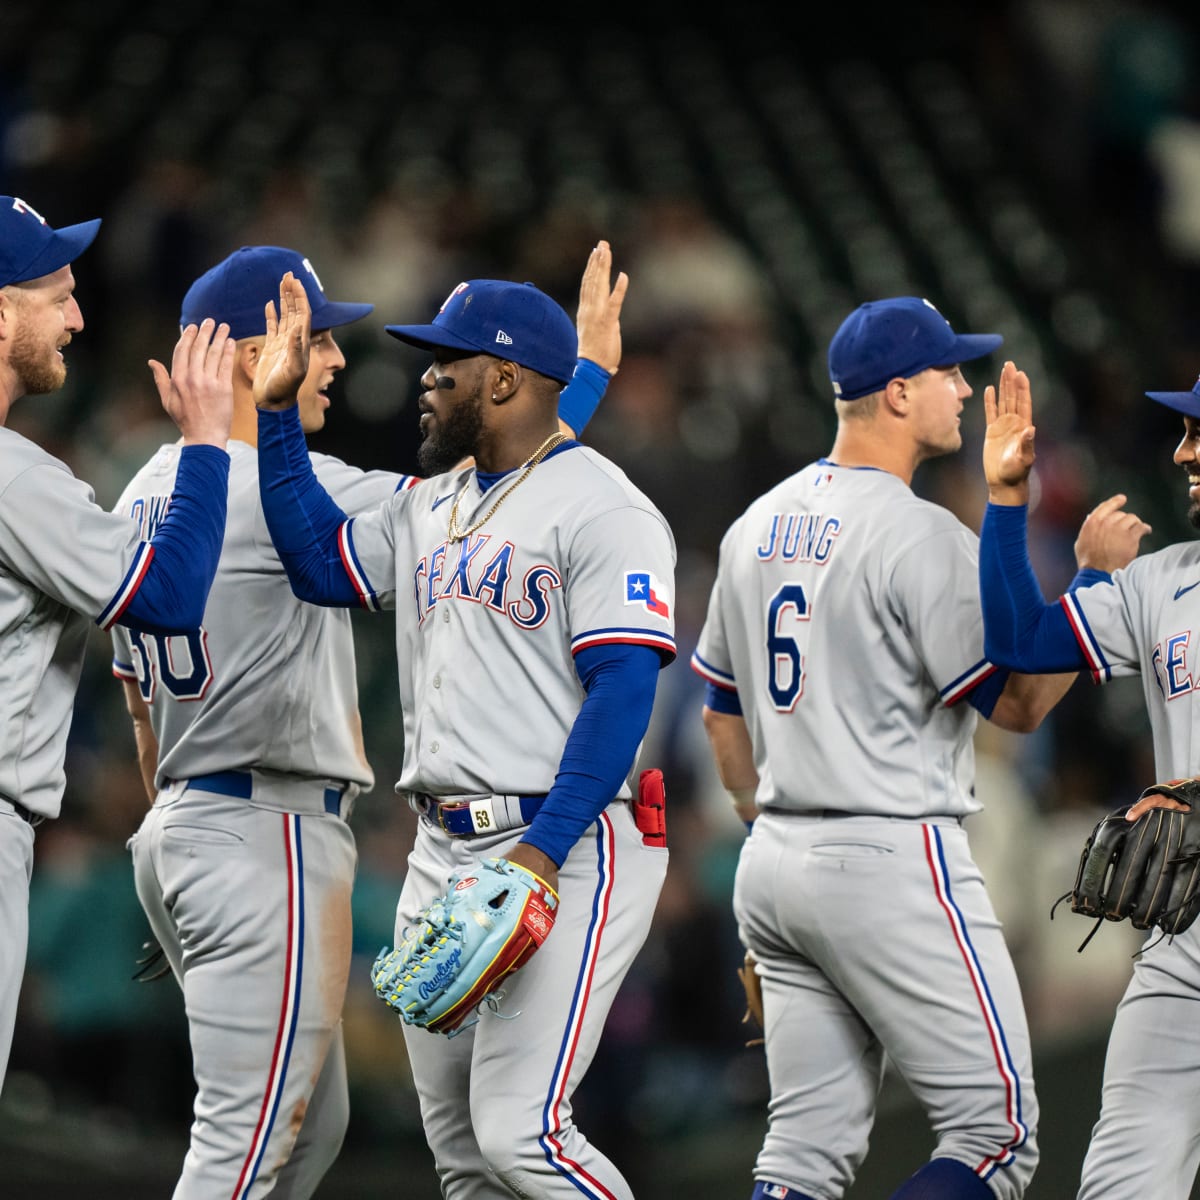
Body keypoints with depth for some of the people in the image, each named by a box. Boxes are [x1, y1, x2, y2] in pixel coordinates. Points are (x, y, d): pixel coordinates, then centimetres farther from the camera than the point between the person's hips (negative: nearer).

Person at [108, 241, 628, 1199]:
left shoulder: (143, 497, 14)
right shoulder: (279, 488, -15)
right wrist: (592, 365, -8)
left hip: (179, 828, 10)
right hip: (267, 831, -10)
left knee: (311, 1122, 16)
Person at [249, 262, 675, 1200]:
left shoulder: (602, 508, -10)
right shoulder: (431, 506, 17)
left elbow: (622, 694, -17)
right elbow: (324, 565, 17)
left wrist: (543, 853, -24)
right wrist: (278, 411, 11)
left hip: (566, 846, -9)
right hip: (442, 851, 9)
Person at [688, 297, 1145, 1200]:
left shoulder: (757, 527, 13)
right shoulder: (920, 534, -13)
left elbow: (723, 713, 20)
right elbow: (1021, 702, -12)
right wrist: (1096, 580, -5)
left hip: (773, 870, 9)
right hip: (895, 861, -8)